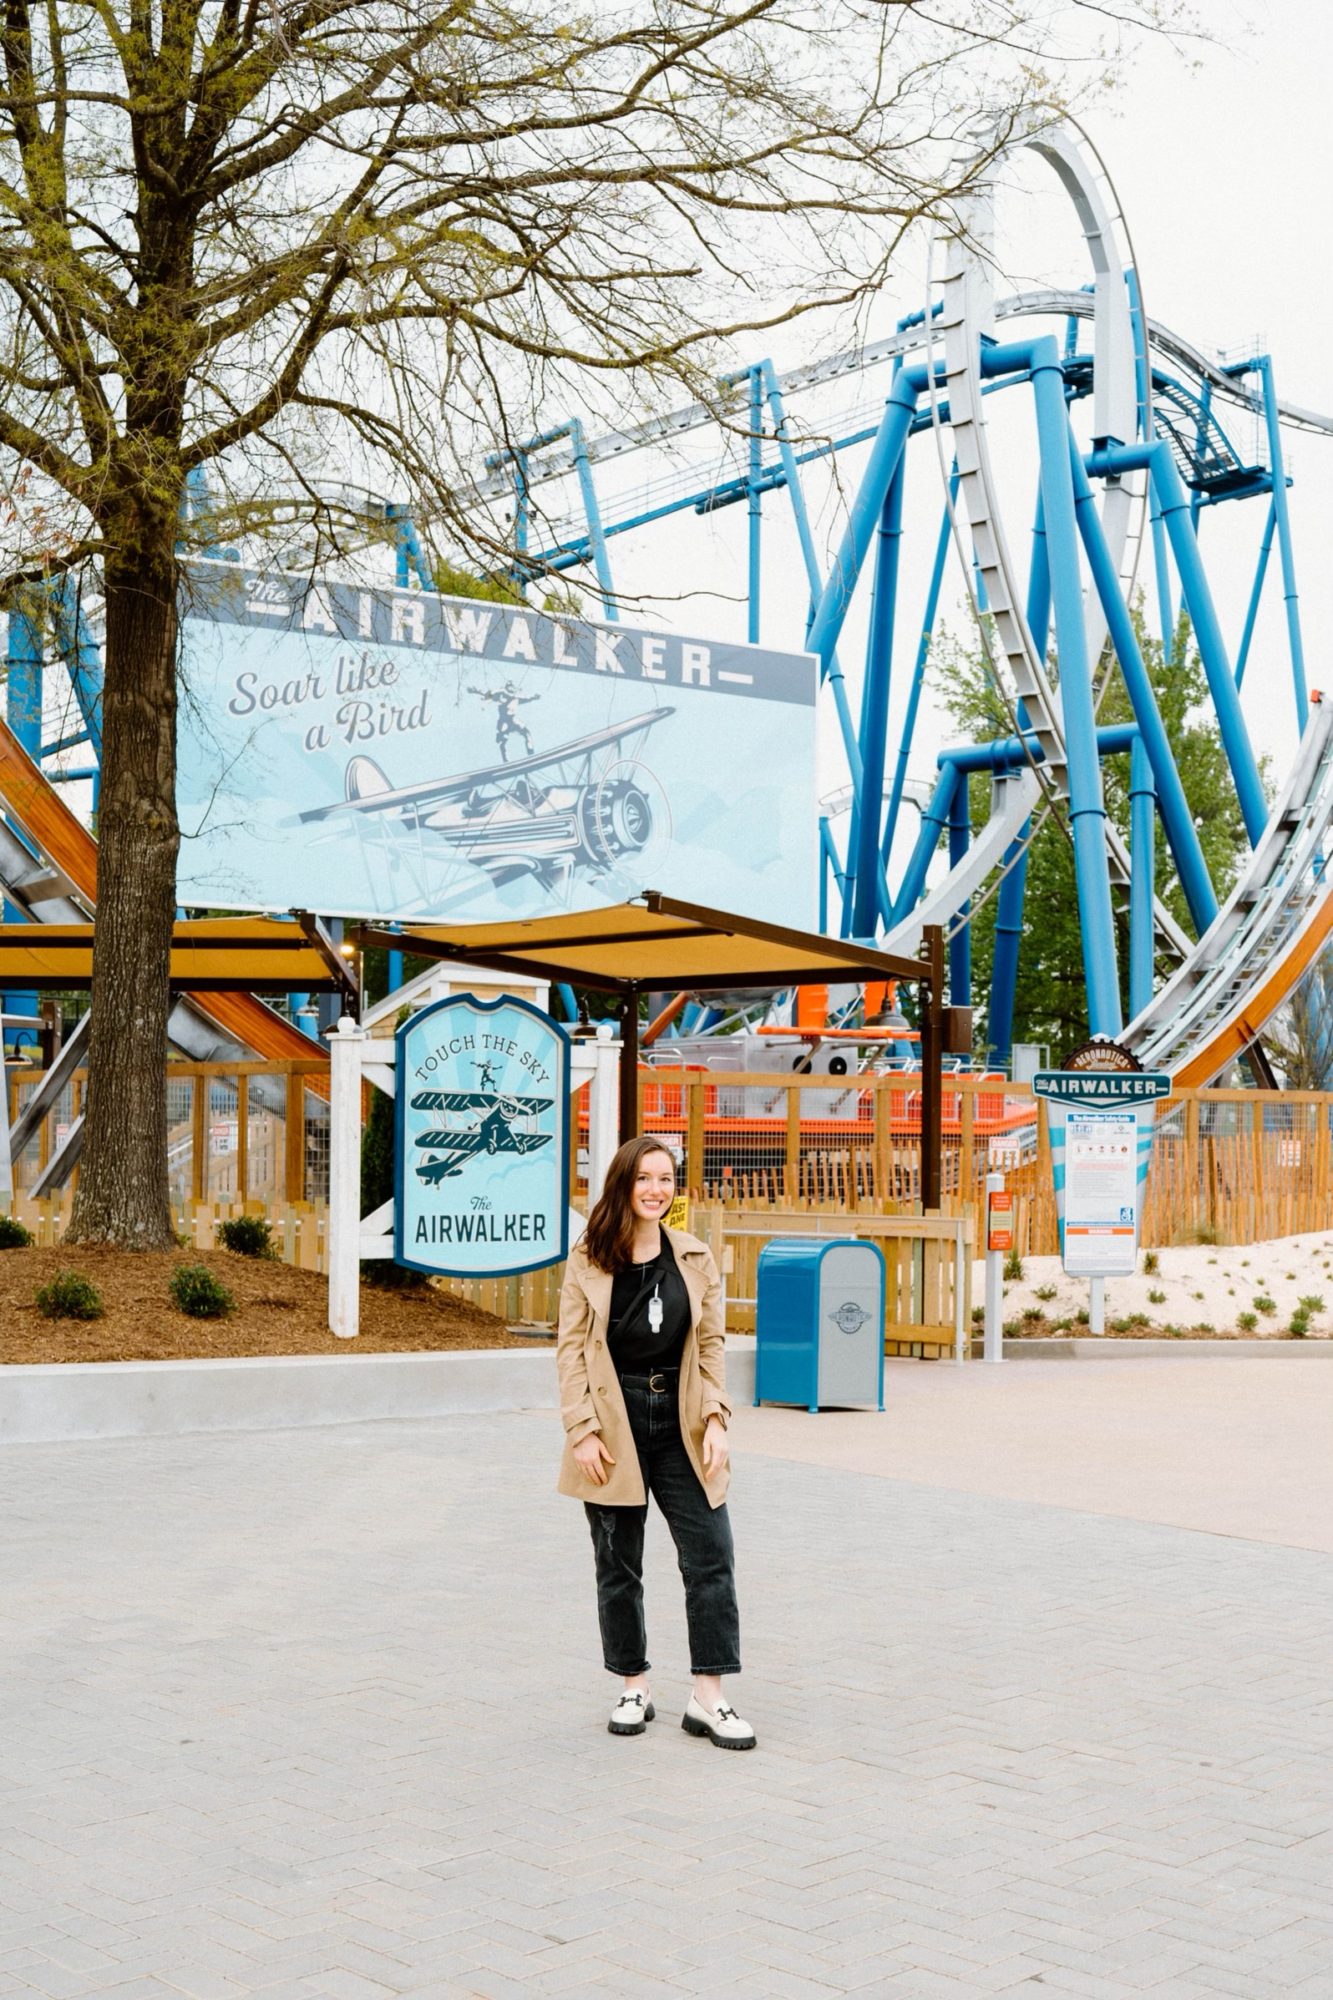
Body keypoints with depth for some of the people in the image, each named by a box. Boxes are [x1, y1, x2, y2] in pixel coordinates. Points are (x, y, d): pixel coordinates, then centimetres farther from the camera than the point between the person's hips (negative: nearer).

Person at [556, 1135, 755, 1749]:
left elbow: (710, 1345, 8)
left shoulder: (695, 1259, 6)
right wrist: (582, 1431, -10)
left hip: (679, 1425, 2)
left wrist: (715, 1419, -3)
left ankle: (708, 1698, 4)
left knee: (711, 1557, -3)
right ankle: (634, 1688, 22)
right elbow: (571, 1350, -3)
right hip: (613, 1427, -2)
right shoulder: (588, 1261, -1)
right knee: (618, 1565, 8)